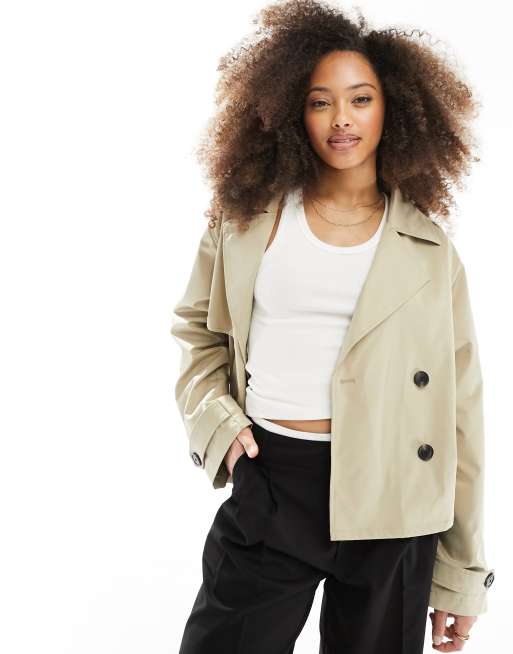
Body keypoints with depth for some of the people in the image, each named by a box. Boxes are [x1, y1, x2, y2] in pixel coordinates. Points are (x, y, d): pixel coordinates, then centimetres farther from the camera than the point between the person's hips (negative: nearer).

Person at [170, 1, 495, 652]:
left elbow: (459, 408, 2)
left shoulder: (430, 248, 1)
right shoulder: (249, 214, 3)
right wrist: (214, 416, -3)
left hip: (387, 499, 0)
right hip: (267, 484, 1)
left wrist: (463, 572, 2)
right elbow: (198, 329, 16)